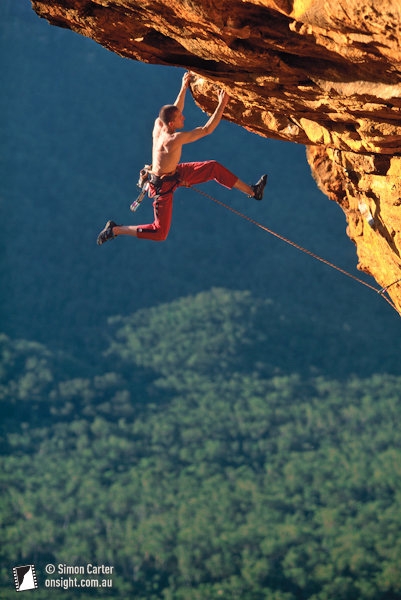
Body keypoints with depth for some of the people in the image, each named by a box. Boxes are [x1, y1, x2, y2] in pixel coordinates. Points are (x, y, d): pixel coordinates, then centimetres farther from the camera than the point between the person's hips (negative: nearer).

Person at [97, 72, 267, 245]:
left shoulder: (158, 125, -14)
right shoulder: (174, 139, -36)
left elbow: (176, 110, 9)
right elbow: (207, 129, -34)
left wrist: (184, 88, 7)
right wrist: (222, 105, -32)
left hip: (176, 174, 9)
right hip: (163, 185, -9)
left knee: (214, 167, 5)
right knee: (159, 233, -2)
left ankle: (252, 191, 18)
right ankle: (115, 229, 11)